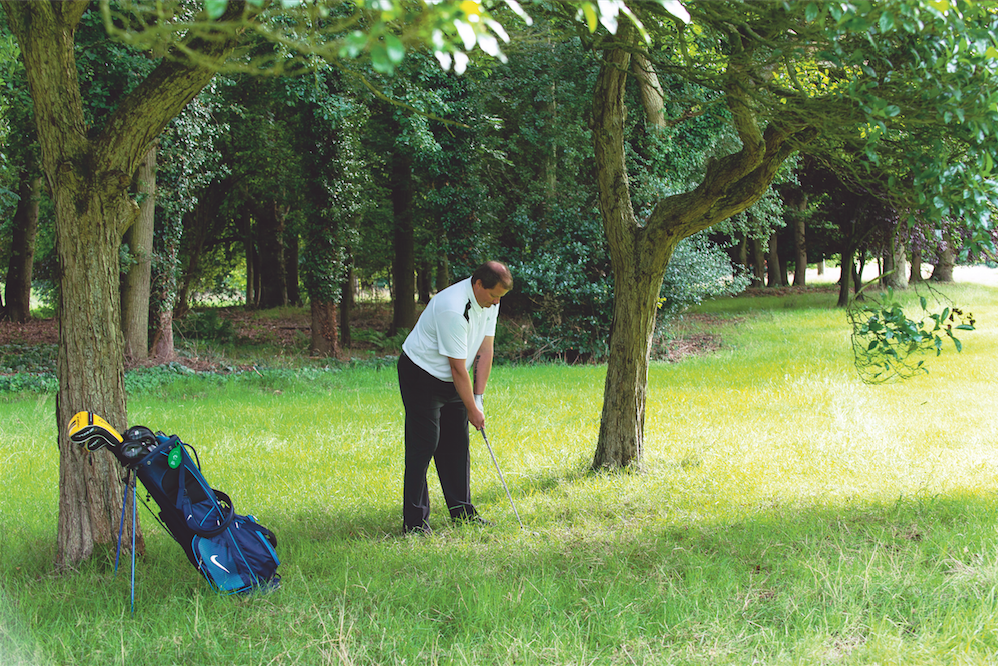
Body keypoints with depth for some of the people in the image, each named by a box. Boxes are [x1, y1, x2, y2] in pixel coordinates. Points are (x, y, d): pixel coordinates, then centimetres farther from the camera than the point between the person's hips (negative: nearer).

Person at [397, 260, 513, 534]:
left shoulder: (489, 301, -4)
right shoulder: (453, 309, -31)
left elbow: (484, 351, -2)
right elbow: (458, 367, -25)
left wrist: (479, 398, -6)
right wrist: (472, 409, -17)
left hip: (450, 381, 9)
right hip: (422, 375, -9)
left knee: (456, 444, 10)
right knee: (423, 445, -10)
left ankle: (462, 512, 19)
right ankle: (414, 521, -7)